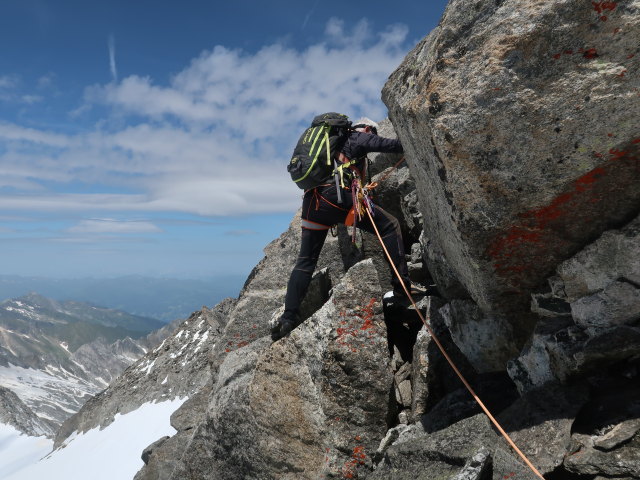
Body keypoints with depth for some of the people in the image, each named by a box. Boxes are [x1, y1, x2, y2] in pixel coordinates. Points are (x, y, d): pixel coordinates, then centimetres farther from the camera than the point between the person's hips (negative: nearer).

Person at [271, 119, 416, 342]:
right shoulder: (358, 137, 15)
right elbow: (387, 145, 5)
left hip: (312, 201, 7)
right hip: (337, 196, -7)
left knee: (305, 261, 11)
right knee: (389, 225, 5)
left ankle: (289, 317, 5)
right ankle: (402, 285, -5)